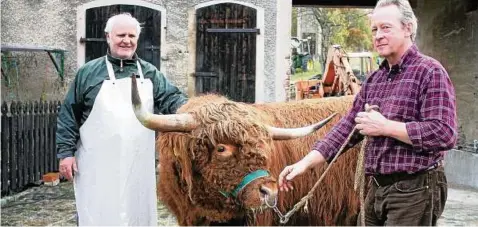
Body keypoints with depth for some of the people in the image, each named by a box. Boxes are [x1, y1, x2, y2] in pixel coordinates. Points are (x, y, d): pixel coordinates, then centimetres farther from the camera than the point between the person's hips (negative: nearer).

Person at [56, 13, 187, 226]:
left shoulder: (150, 73, 10)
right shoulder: (89, 72, 2)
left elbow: (171, 99, 1)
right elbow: (68, 115, 3)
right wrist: (66, 152, -3)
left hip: (139, 165, 3)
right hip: (98, 165, -3)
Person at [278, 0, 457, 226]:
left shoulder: (430, 72, -10)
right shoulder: (374, 79, 13)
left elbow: (444, 134, -20)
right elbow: (347, 127, 12)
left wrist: (385, 127, -16)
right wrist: (306, 162, 2)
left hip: (413, 191, -7)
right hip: (376, 189, 7)